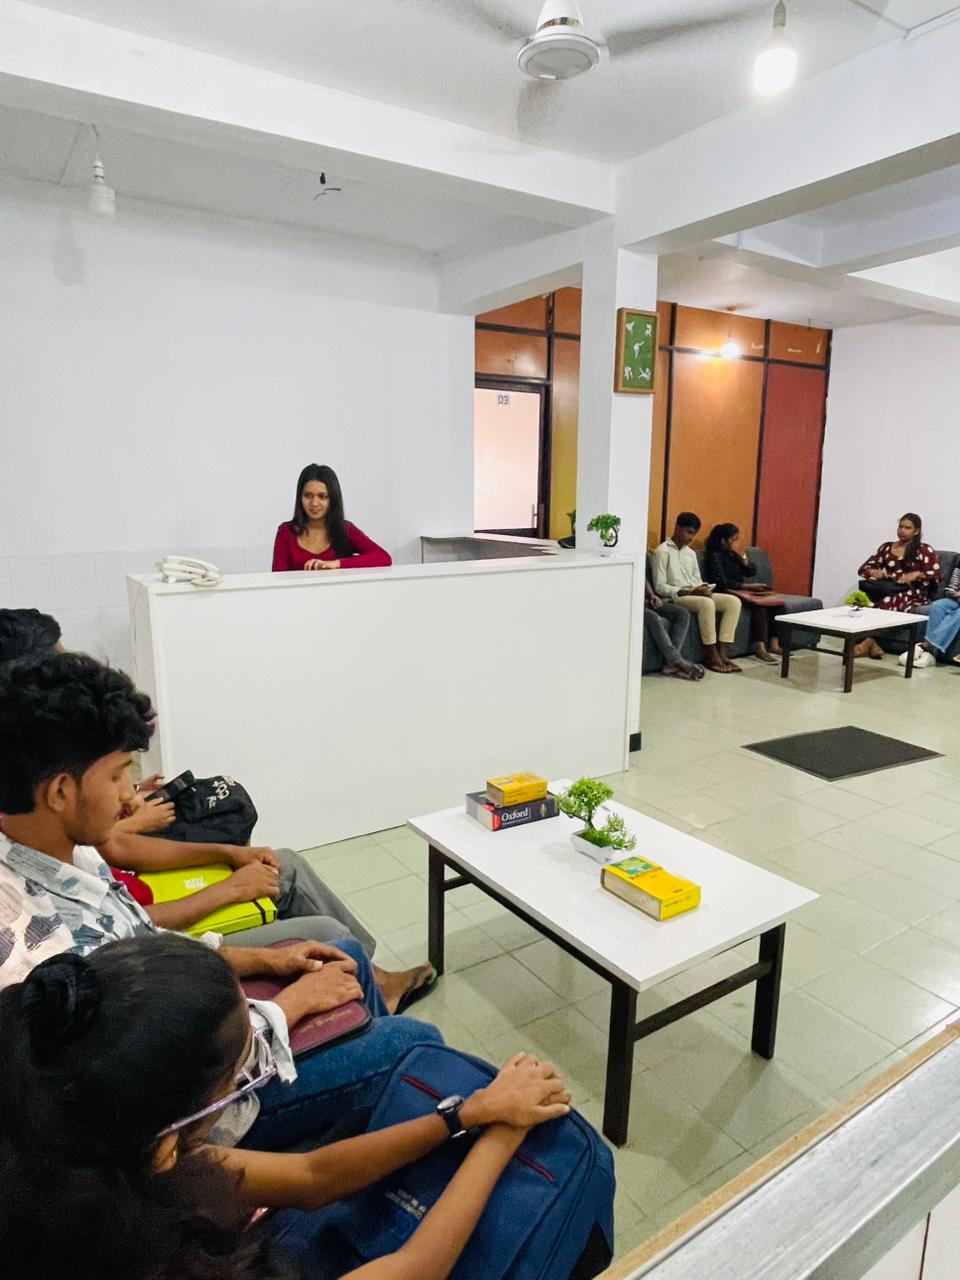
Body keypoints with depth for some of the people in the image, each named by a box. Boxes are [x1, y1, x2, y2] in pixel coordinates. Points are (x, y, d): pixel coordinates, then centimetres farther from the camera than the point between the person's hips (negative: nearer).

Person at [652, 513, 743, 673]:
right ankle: (712, 657, -26)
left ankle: (723, 653, -18)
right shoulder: (663, 551, -6)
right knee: (707, 603, -36)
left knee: (733, 601, -13)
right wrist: (689, 591, -20)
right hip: (674, 598, -8)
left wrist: (704, 588, -4)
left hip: (696, 595, 8)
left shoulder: (691, 553, 18)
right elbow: (659, 587, -12)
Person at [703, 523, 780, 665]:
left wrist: (742, 555, -6)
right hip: (726, 594, -8)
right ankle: (761, 648, -36)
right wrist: (748, 586, -20)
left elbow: (752, 572, 9)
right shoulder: (715, 556, -9)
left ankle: (773, 644, -17)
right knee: (759, 603, -29)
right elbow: (722, 582, -18)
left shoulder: (735, 553, 14)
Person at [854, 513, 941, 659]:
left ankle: (869, 640, -37)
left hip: (914, 595, -3)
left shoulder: (925, 550, 7)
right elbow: (863, 568, 14)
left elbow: (935, 576, -2)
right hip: (888, 591, 3)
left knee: (890, 600, -40)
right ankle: (872, 643, -43)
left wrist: (917, 574, -19)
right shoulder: (886, 547, 18)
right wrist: (873, 572, -9)